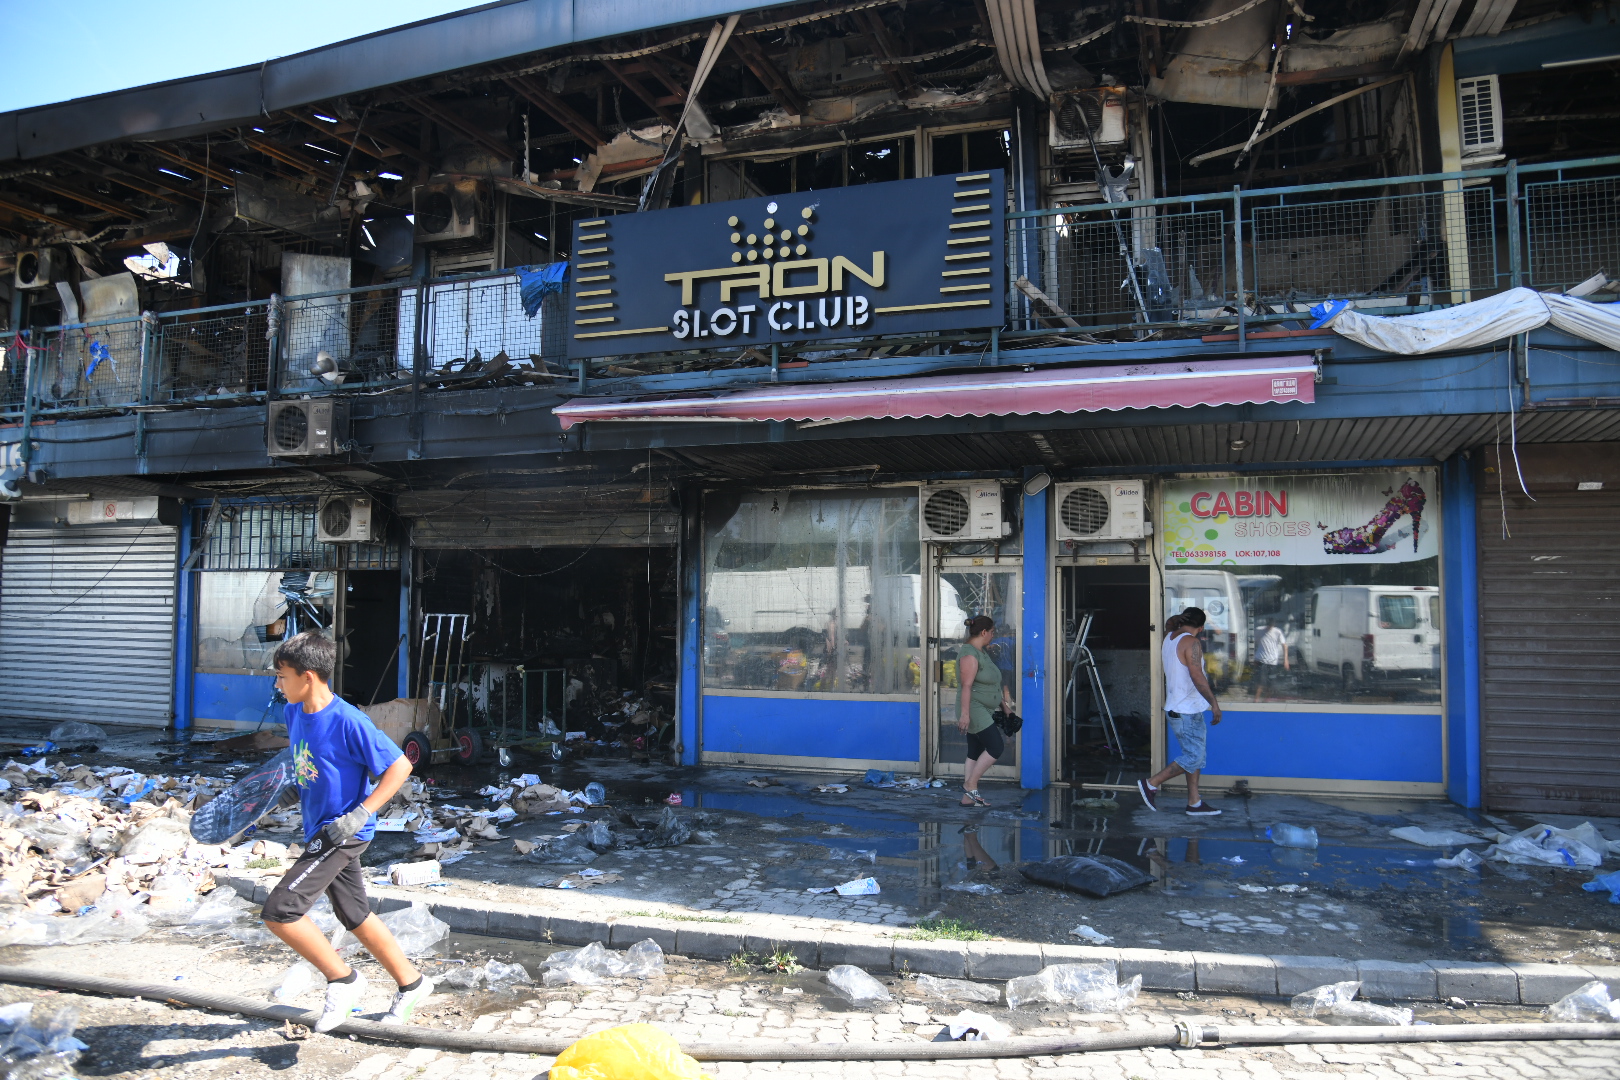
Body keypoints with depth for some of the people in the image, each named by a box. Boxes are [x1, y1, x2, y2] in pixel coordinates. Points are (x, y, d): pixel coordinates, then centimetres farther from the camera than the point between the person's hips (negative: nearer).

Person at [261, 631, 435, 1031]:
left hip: (344, 833, -9)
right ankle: (411, 983, 32)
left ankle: (343, 980, 5)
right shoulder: (294, 712, 2)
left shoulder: (348, 722, -23)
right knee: (356, 916, 17)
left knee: (279, 911, -13)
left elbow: (400, 766, -20)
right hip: (322, 832, 9)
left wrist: (361, 813, -23)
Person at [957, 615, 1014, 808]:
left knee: (976, 751, 9)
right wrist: (964, 714, -27)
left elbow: (990, 681, 25)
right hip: (973, 710, -10)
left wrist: (1004, 701, 26)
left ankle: (969, 796, 12)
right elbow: (966, 686, -23)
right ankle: (970, 784, -3)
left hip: (982, 712, 10)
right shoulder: (969, 654, -16)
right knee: (996, 747, -11)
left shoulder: (981, 652, 16)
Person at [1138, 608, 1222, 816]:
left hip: (1175, 707, 10)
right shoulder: (1192, 643, -18)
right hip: (1187, 711, -10)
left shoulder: (1169, 638, 8)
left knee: (1195, 755, 14)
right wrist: (1214, 703, -21)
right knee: (1193, 758, -3)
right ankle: (1151, 785, 0)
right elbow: (1197, 677, -24)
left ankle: (1194, 803, 16)